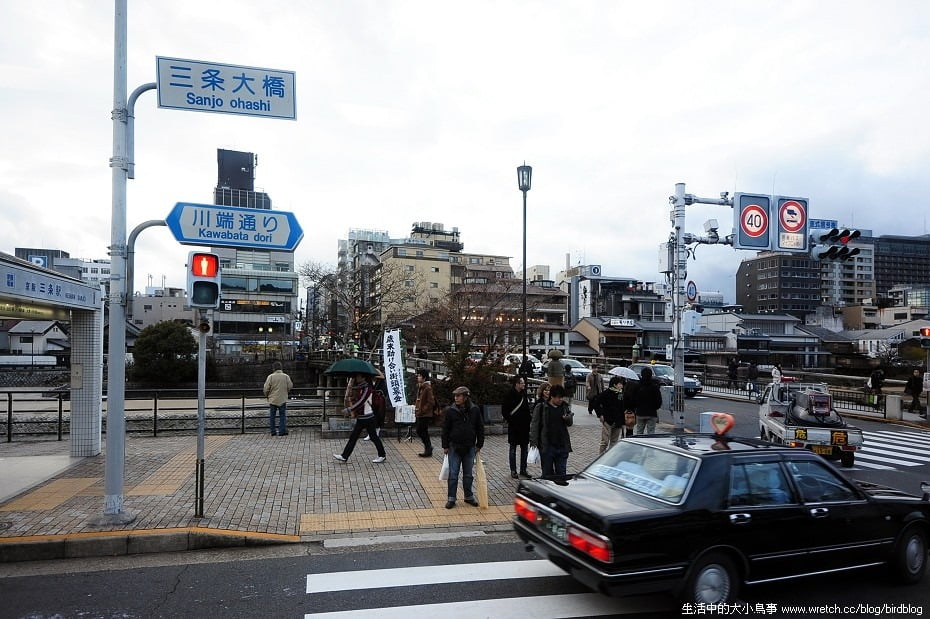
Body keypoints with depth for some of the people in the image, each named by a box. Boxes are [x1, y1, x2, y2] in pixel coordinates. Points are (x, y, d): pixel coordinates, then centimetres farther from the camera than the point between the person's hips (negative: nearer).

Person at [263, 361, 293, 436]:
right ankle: (282, 431, 3)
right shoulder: (286, 376, -4)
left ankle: (273, 431, 13)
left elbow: (266, 388, -8)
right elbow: (290, 387, 2)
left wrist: (267, 395, 12)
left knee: (272, 416, 11)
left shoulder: (270, 376, -9)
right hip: (283, 399, 1)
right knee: (282, 416, 7)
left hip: (273, 400, 0)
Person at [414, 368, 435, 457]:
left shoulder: (428, 388, -16)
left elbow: (431, 402, -19)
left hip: (425, 415, -9)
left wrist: (422, 410, -19)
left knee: (423, 432, -1)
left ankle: (428, 451, 11)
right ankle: (428, 446, 29)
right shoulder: (420, 386, 11)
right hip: (419, 414, 9)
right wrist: (416, 406, 9)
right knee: (419, 431, 15)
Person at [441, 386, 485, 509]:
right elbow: (445, 430, -2)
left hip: (470, 448, 2)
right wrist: (445, 446, -4)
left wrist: (479, 445, 4)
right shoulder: (450, 411, -6)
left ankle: (468, 496, 27)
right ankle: (451, 498, 12)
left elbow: (480, 428, 6)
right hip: (454, 447, -1)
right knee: (453, 474, 2)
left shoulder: (474, 411, -2)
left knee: (469, 474, 12)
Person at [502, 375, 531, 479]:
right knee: (513, 449, 5)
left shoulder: (524, 394, 7)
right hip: (514, 426, -6)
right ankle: (513, 471, 14)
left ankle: (523, 470, 20)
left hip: (524, 426, 6)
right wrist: (509, 420, -14)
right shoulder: (510, 395, -10)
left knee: (525, 448, 10)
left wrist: (529, 419, 7)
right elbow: (505, 411, -9)